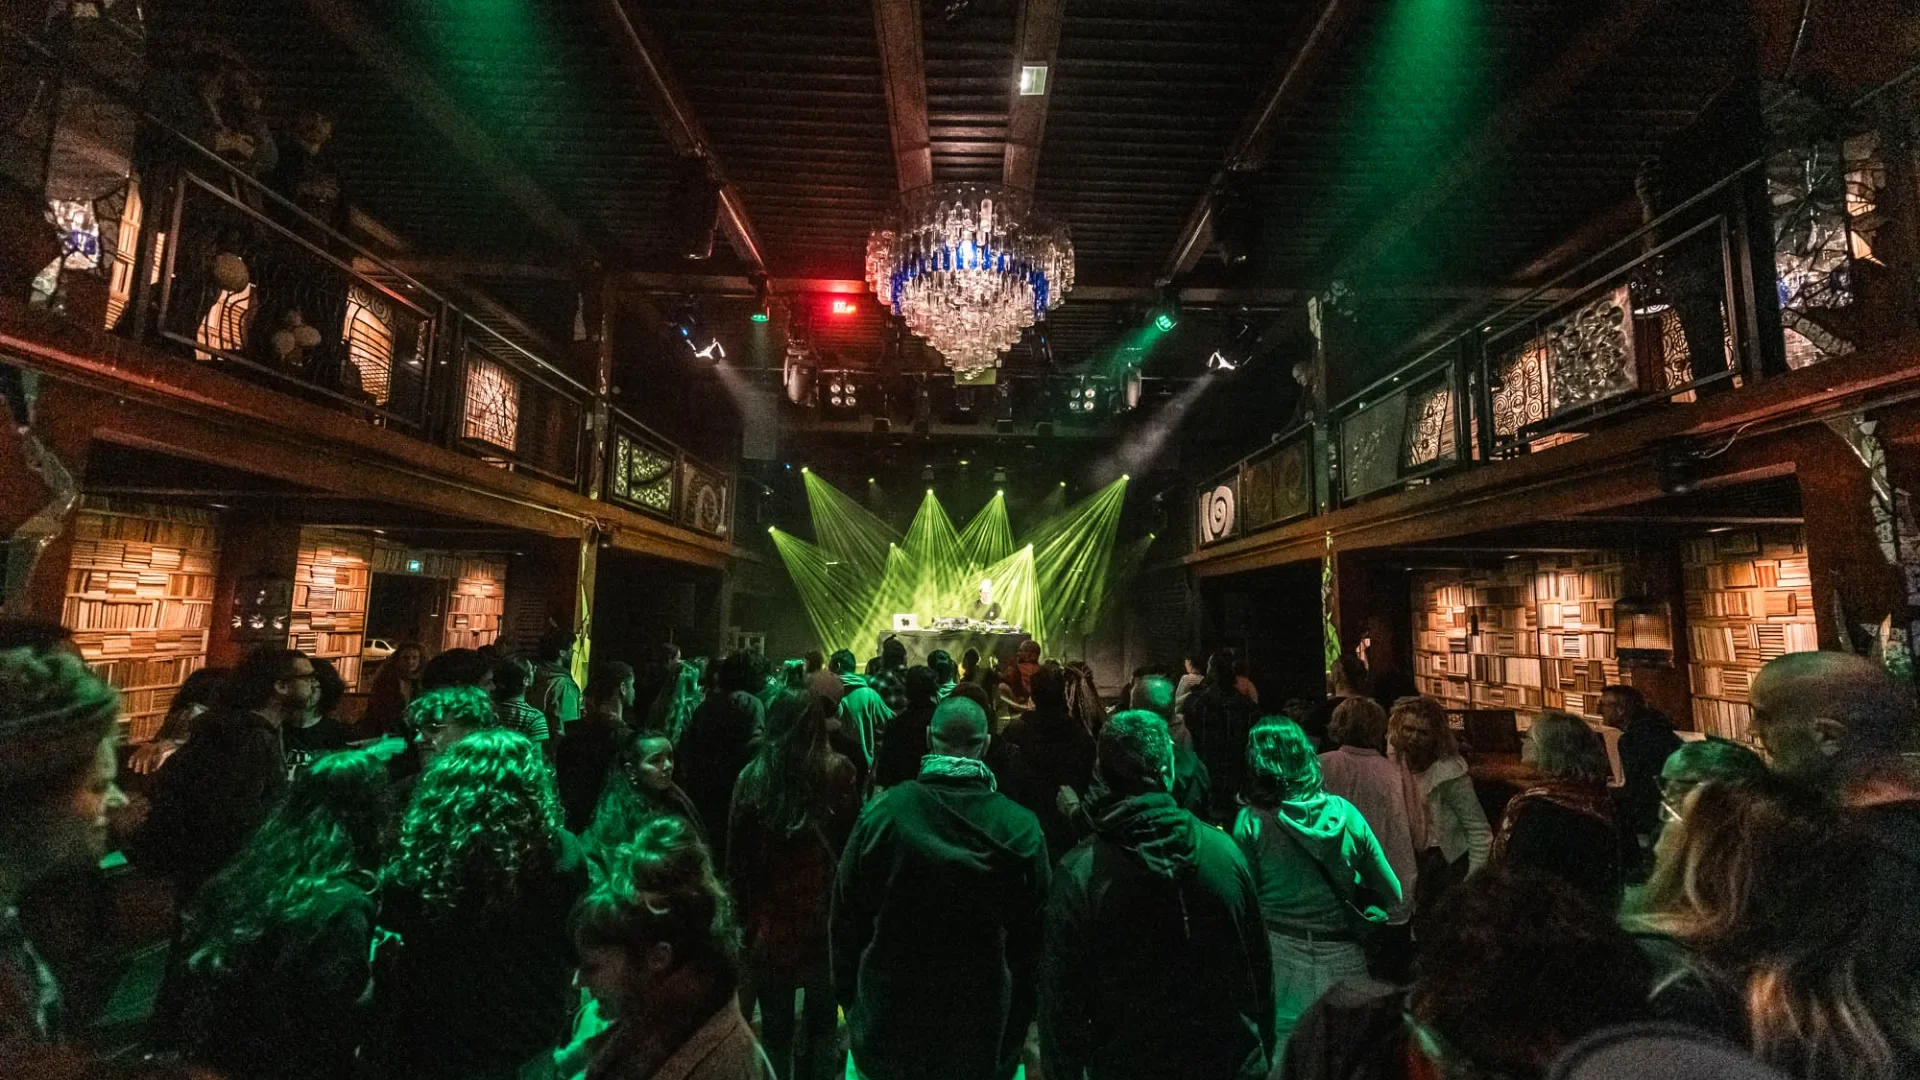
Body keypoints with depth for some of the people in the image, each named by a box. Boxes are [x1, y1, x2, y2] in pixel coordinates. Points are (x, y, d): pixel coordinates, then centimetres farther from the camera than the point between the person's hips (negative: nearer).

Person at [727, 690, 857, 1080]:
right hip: (826, 912, 0)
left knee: (776, 1028, 15)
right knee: (821, 1021, 18)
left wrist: (742, 912, 7)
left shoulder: (753, 776, -9)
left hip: (771, 916, 0)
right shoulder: (839, 772, -12)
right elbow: (853, 842, -6)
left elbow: (737, 855, -3)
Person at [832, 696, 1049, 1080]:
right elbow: (1032, 936, -6)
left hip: (887, 1024, 0)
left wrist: (850, 1001, 10)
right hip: (982, 1037, 0)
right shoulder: (1022, 828, -15)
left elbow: (847, 916, -5)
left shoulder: (882, 812, -16)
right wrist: (1016, 1031, 8)